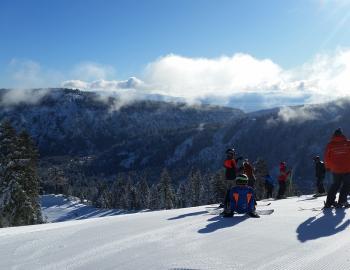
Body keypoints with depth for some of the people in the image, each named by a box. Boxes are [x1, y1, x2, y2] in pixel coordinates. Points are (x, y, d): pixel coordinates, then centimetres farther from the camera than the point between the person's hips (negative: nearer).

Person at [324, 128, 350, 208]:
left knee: (335, 184, 17)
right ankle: (341, 201, 4)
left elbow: (326, 158, 2)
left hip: (335, 169, 2)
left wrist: (328, 167, 16)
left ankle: (329, 202, 12)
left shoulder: (330, 145, -2)